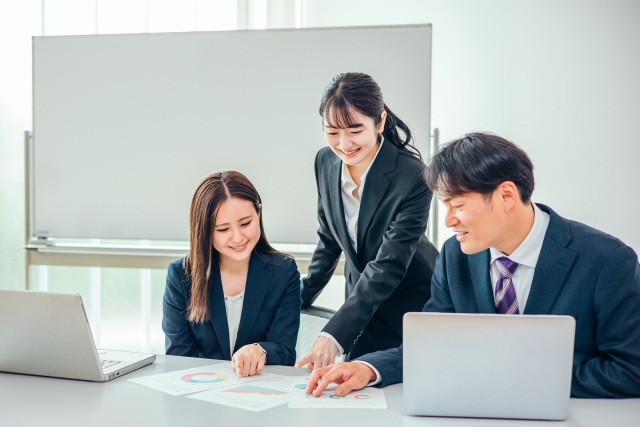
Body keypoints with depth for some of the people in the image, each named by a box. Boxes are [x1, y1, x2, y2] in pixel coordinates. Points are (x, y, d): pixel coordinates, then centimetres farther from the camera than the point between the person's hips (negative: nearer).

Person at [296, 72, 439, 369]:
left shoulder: (413, 178, -26)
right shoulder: (326, 162, -7)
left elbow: (388, 266, -31)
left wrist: (333, 336, -38)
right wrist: (301, 297, 12)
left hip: (410, 303, -5)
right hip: (360, 296, 5)